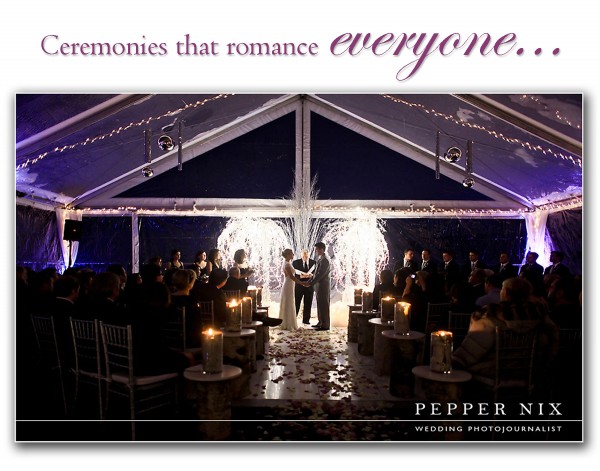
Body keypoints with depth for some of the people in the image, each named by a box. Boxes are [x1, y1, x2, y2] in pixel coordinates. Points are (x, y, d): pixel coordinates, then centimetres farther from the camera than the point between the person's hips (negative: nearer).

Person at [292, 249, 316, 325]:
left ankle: (306, 320, 18)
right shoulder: (295, 262, -2)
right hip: (299, 286, -2)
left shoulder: (314, 263, 2)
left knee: (308, 304, 7)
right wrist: (301, 276, -23)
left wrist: (311, 275, -20)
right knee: (296, 304, 0)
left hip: (310, 286, 2)